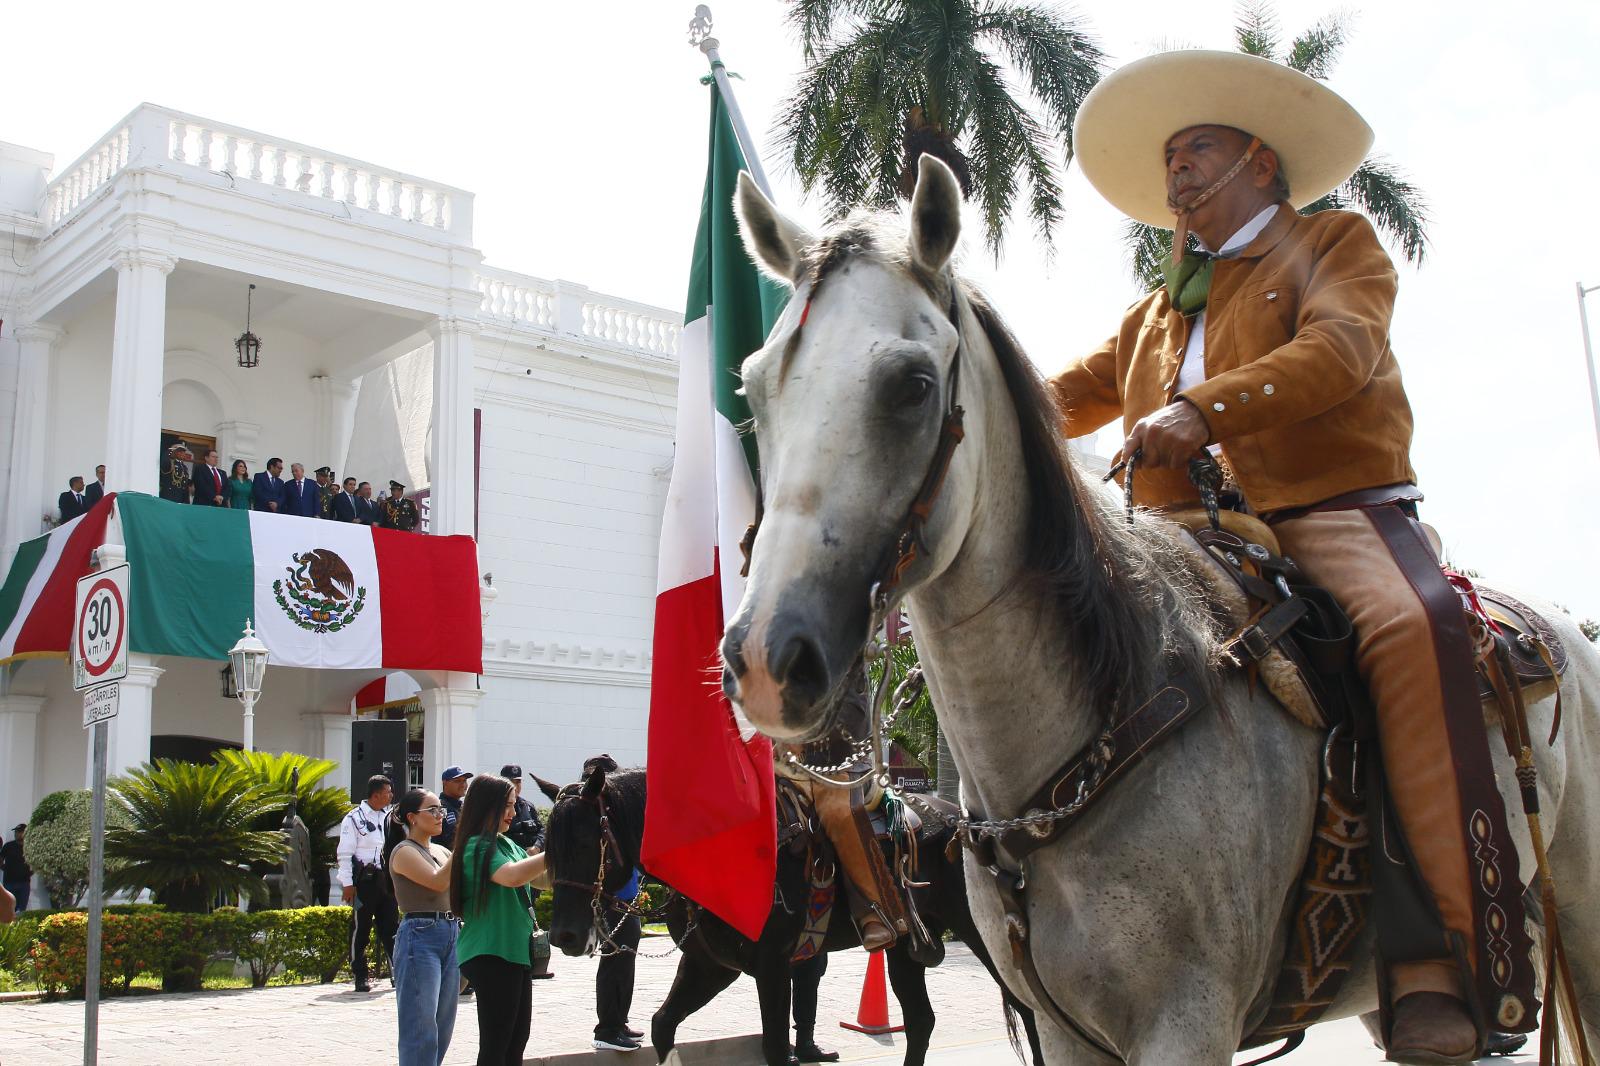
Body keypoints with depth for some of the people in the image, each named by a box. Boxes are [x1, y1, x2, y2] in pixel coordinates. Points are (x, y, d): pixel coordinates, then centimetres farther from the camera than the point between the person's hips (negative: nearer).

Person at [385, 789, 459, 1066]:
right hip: (421, 936, -8)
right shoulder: (404, 851, -6)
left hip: (452, 935, 8)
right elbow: (438, 882, -18)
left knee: (443, 1024, 11)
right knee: (421, 1026, -8)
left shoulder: (441, 851, 15)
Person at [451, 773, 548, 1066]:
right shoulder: (477, 846, -14)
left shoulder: (507, 844, 14)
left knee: (517, 1040, 14)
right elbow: (512, 876, -32)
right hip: (491, 954, -9)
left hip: (517, 951, 9)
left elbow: (540, 875, 23)